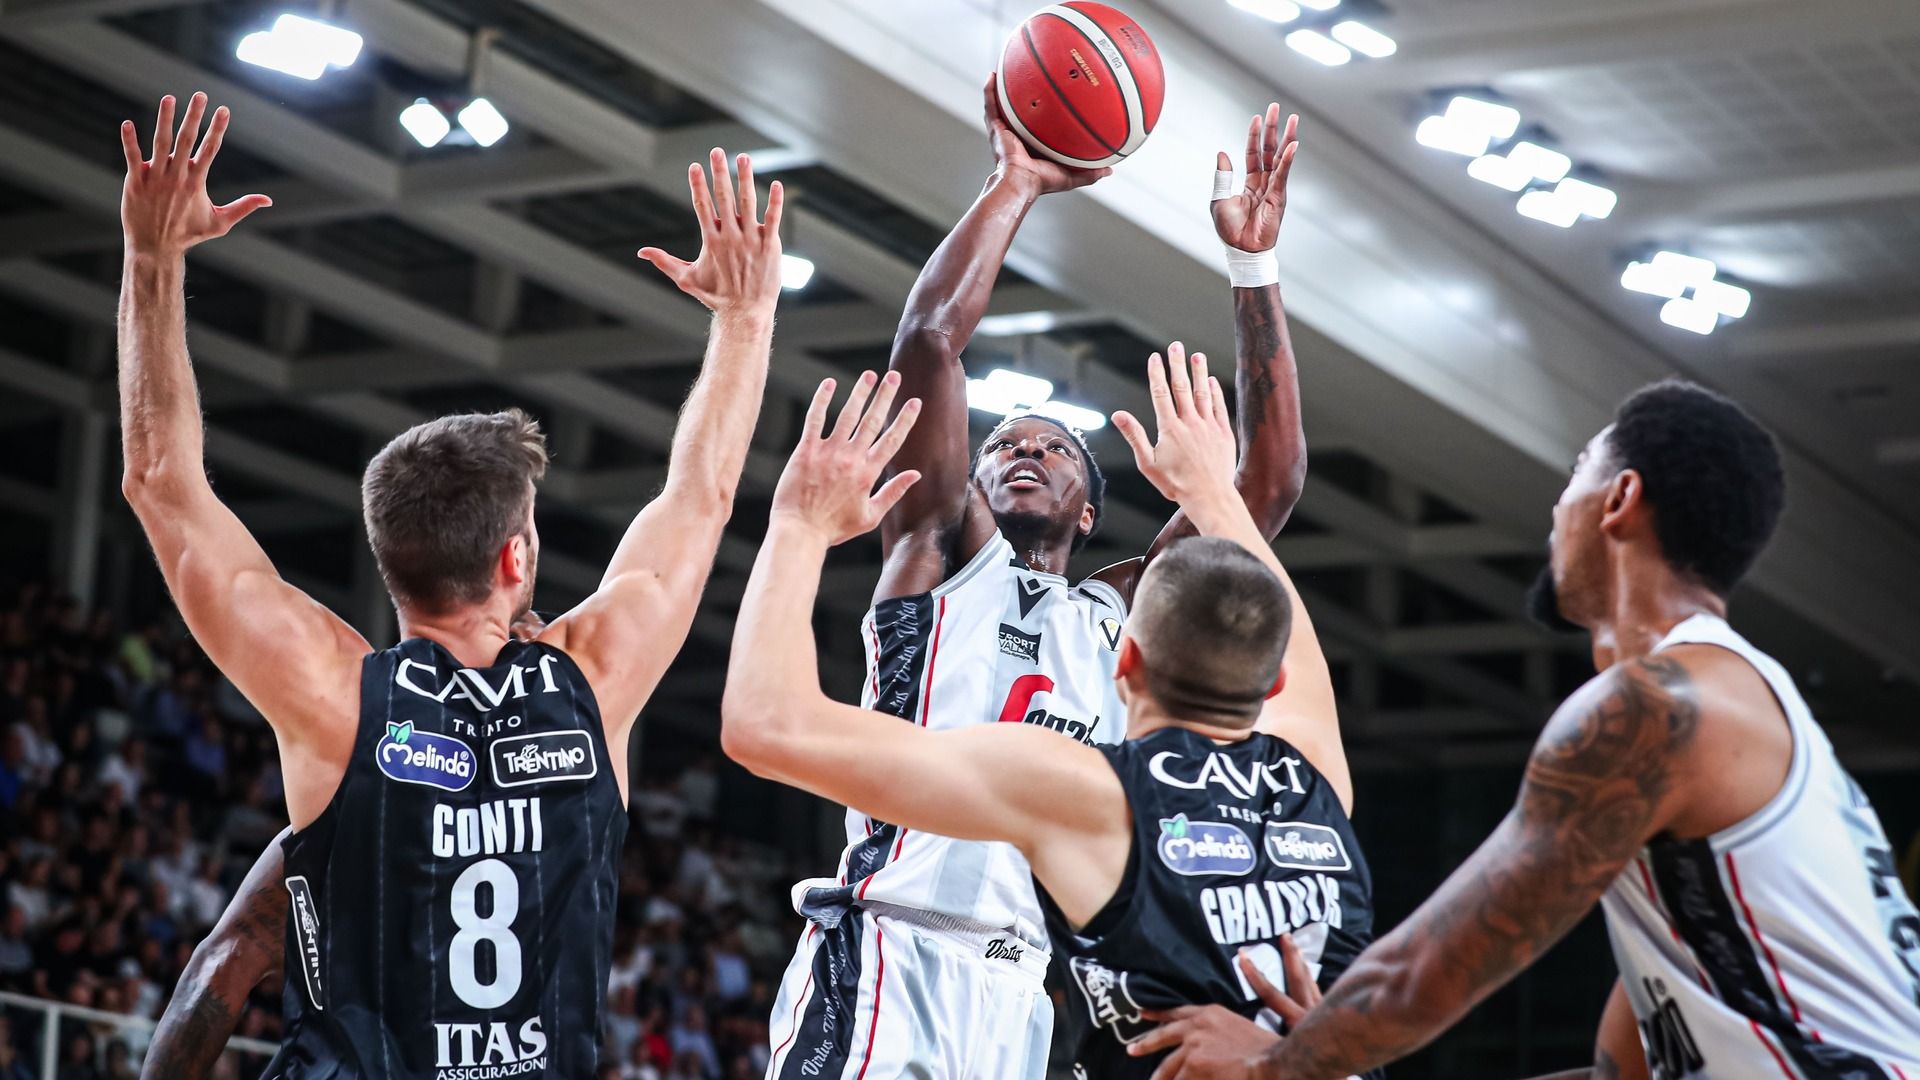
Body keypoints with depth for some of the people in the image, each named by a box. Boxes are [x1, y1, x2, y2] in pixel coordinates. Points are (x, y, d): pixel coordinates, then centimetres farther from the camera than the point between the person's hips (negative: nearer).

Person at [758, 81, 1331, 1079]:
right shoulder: (943, 554, 15)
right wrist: (1016, 185, 9)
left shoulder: (1121, 615, 23)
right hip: (892, 958, -4)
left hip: (1049, 992, 4)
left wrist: (1253, 263, 14)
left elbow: (1272, 476, 17)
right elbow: (929, 336, 3)